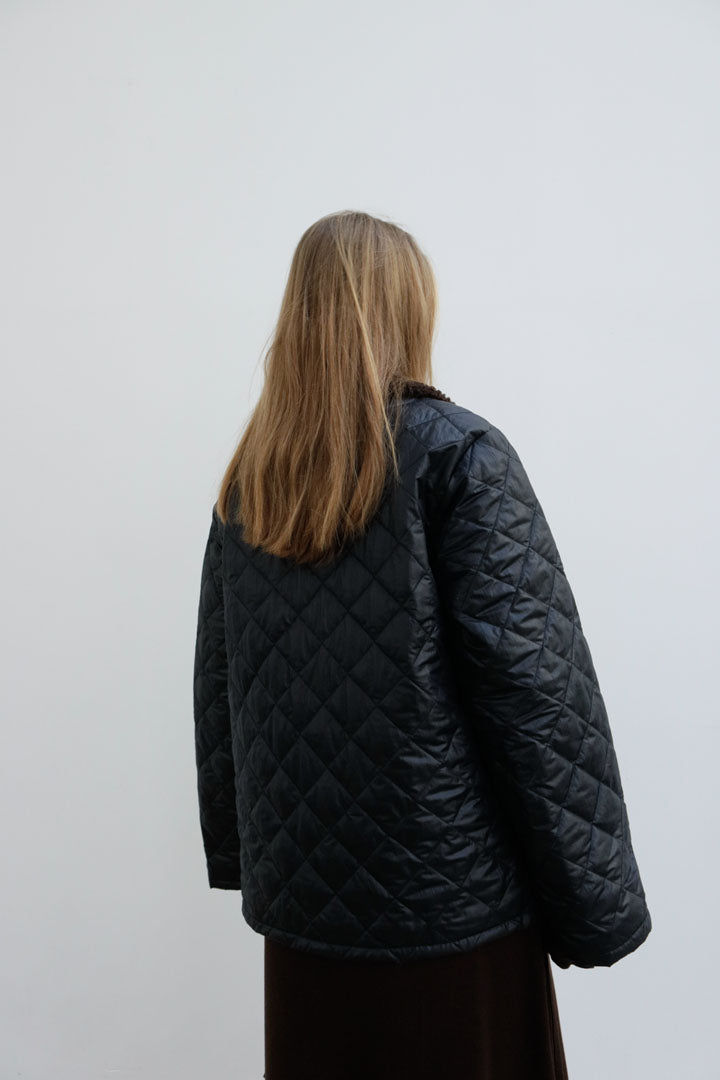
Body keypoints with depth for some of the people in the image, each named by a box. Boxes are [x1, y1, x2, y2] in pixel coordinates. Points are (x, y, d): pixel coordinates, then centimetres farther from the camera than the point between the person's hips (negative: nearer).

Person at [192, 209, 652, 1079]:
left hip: (299, 894, 5)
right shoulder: (459, 455, -12)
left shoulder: (249, 479, 3)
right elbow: (531, 687, -16)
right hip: (451, 903, -4)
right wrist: (593, 899, -7)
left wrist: (239, 855, 18)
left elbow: (216, 686, 8)